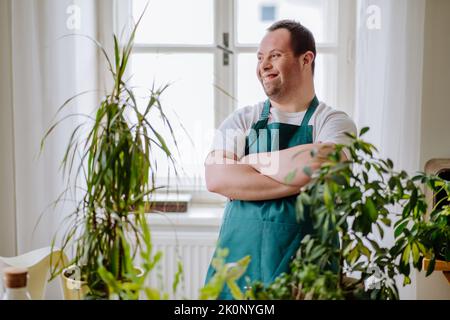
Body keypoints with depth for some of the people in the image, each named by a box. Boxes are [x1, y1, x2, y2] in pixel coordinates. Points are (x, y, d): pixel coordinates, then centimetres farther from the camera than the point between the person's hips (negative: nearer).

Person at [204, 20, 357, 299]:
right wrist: (297, 181, -17)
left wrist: (249, 163, -10)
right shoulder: (241, 121, 4)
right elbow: (216, 178, -12)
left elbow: (319, 163, -23)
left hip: (306, 266, -2)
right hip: (238, 262, 2)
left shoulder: (334, 122, -1)